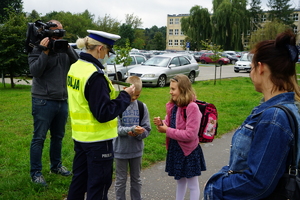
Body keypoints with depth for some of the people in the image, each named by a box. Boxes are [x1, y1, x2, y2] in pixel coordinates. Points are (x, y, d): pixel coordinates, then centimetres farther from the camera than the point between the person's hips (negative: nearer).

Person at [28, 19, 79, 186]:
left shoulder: (64, 49, 8)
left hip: (62, 100, 5)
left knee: (58, 136, 15)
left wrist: (68, 48, -16)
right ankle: (36, 173, 7)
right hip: (43, 101, -5)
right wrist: (45, 51, -18)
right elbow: (35, 71, -15)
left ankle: (56, 165, 30)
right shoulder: (38, 49, -3)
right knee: (39, 138, 0)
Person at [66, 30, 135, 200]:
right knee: (99, 186, 7)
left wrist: (106, 86, 6)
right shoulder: (95, 75, -23)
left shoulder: (75, 67, 5)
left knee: (79, 180, 21)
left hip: (80, 135, 9)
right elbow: (104, 114, -23)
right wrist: (125, 96, -14)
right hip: (98, 140, -9)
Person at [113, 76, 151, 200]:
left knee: (136, 179, 18)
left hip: (136, 150, 3)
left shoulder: (142, 107, -1)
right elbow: (116, 128, -16)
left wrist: (137, 133, -22)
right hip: (120, 150, -3)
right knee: (121, 180, 12)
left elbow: (147, 129, -2)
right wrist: (131, 130, -31)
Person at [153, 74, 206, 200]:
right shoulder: (172, 106, 0)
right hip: (175, 150, 7)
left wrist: (168, 131, -20)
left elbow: (190, 134, -25)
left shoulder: (192, 107, -21)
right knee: (180, 181, 24)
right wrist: (161, 124, -11)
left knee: (192, 185, 10)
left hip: (189, 151, -7)